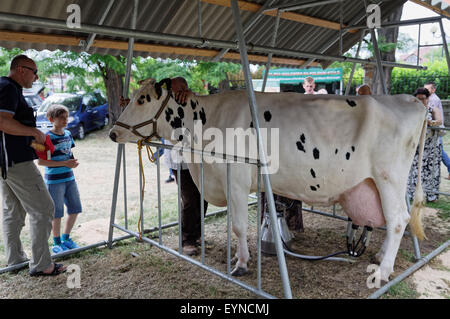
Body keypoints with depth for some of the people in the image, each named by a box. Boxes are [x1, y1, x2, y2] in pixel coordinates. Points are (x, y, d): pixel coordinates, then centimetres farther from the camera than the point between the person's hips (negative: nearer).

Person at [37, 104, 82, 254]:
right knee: (57, 213, 4)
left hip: (69, 178, 7)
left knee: (75, 209, 11)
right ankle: (56, 244, 21)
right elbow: (40, 161, -16)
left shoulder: (68, 134, 7)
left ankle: (66, 238, 29)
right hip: (54, 181, -7)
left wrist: (73, 161, -2)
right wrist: (64, 163, -20)